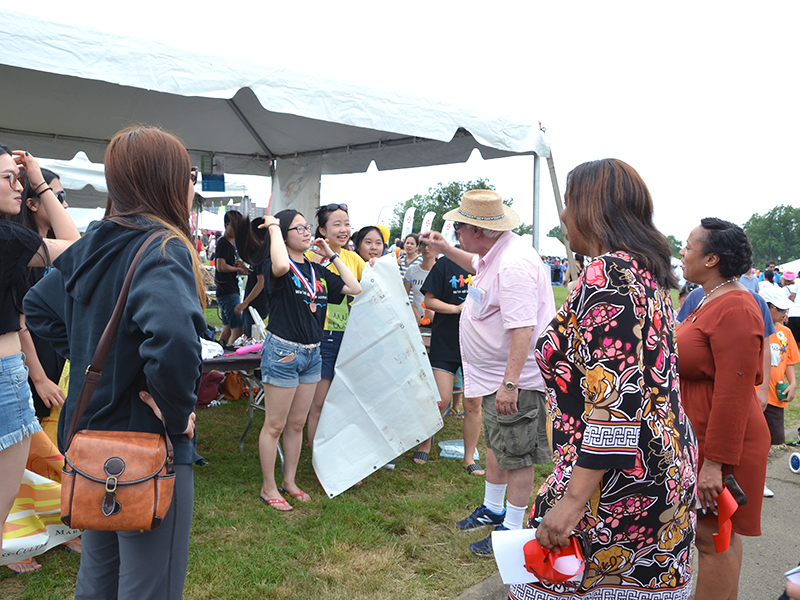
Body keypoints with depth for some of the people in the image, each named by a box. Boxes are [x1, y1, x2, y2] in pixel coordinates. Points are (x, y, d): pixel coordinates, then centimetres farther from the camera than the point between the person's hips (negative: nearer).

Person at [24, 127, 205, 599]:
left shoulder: (91, 245, 4)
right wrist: (178, 414, -25)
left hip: (92, 435, 9)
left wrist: (91, 360, 13)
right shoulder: (162, 249, -22)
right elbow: (174, 337, -40)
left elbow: (39, 308, 18)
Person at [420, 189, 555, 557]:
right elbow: (477, 265, 33)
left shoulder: (513, 265, -28)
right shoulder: (494, 253, 6)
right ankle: (493, 509, 41)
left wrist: (509, 384, -33)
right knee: (495, 445, 23)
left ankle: (512, 529, 18)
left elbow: (523, 329, -32)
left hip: (515, 378, -11)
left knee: (516, 457, 3)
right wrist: (445, 249, 25)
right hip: (496, 375, 11)